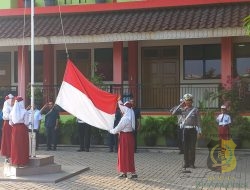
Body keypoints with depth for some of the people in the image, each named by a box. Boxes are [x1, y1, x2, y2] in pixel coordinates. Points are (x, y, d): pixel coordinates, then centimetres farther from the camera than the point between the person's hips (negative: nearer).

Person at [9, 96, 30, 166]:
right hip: (23, 129, -3)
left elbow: (10, 123, 4)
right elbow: (26, 123, -10)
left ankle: (15, 161, 14)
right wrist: (28, 124, 11)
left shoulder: (12, 112, 1)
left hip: (14, 129, 3)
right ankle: (22, 161, 5)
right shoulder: (25, 111, -10)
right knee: (23, 145, 3)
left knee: (15, 145, 9)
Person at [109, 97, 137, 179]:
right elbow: (123, 109, 25)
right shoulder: (129, 116, 4)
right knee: (123, 155, 14)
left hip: (125, 137, -9)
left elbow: (118, 128, -15)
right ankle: (124, 172, 20)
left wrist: (111, 131, 3)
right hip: (128, 136, 9)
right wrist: (119, 101, 33)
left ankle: (133, 173, 0)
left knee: (127, 155, -3)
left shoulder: (125, 119, -22)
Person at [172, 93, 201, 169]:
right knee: (186, 147, 4)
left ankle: (192, 163, 6)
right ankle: (186, 163, 10)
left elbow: (198, 121, 0)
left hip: (193, 130, -2)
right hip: (185, 130, 2)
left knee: (192, 147, -1)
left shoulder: (195, 110, 1)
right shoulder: (183, 109, 9)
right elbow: (174, 113, -2)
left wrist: (199, 131, -7)